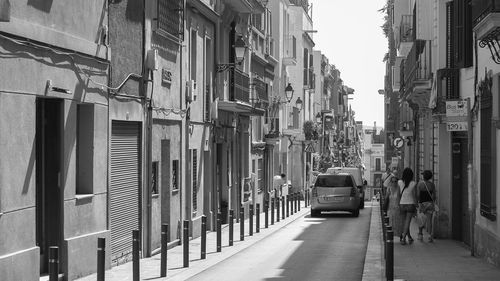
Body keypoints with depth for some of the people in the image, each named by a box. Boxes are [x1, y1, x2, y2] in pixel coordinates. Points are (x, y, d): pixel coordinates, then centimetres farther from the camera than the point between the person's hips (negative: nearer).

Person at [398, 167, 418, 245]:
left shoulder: (400, 182, -8)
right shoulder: (413, 184, -10)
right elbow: (415, 196, -2)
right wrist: (416, 207, 8)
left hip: (402, 204, 2)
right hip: (410, 204, -2)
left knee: (405, 222, 17)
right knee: (407, 223, -2)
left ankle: (409, 238, 27)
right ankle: (403, 238, -15)